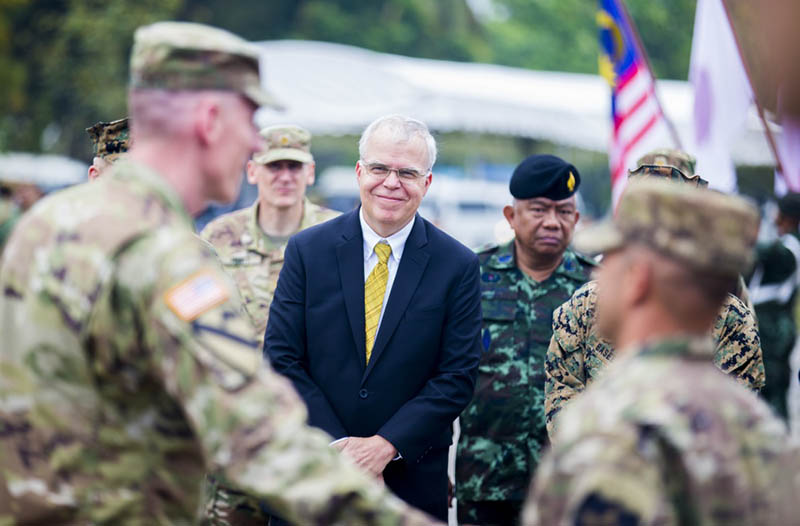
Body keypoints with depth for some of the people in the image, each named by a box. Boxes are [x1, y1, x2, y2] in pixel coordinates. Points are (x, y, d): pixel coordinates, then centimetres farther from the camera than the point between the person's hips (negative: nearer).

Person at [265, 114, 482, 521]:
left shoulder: (458, 266, -2)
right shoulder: (307, 250, 0)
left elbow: (458, 376, -5)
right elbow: (281, 360, -3)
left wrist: (386, 445, -15)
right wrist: (337, 447, -12)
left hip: (413, 480, 0)